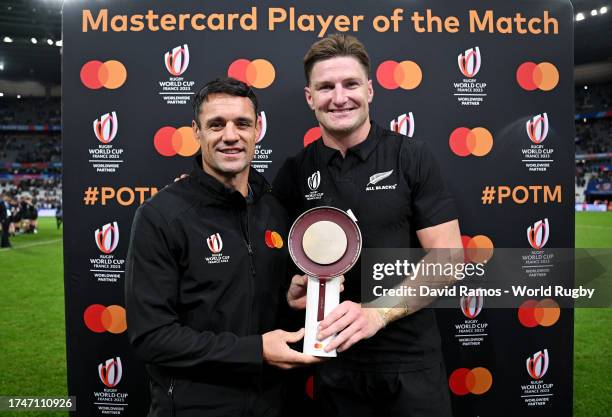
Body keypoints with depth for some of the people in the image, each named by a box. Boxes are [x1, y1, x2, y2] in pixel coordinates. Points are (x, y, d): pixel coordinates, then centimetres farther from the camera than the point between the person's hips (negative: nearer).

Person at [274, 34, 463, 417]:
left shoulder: (413, 157, -8)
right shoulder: (294, 173, 0)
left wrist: (377, 313, -22)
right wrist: (294, 290, -12)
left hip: (410, 362, -2)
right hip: (334, 362, 3)